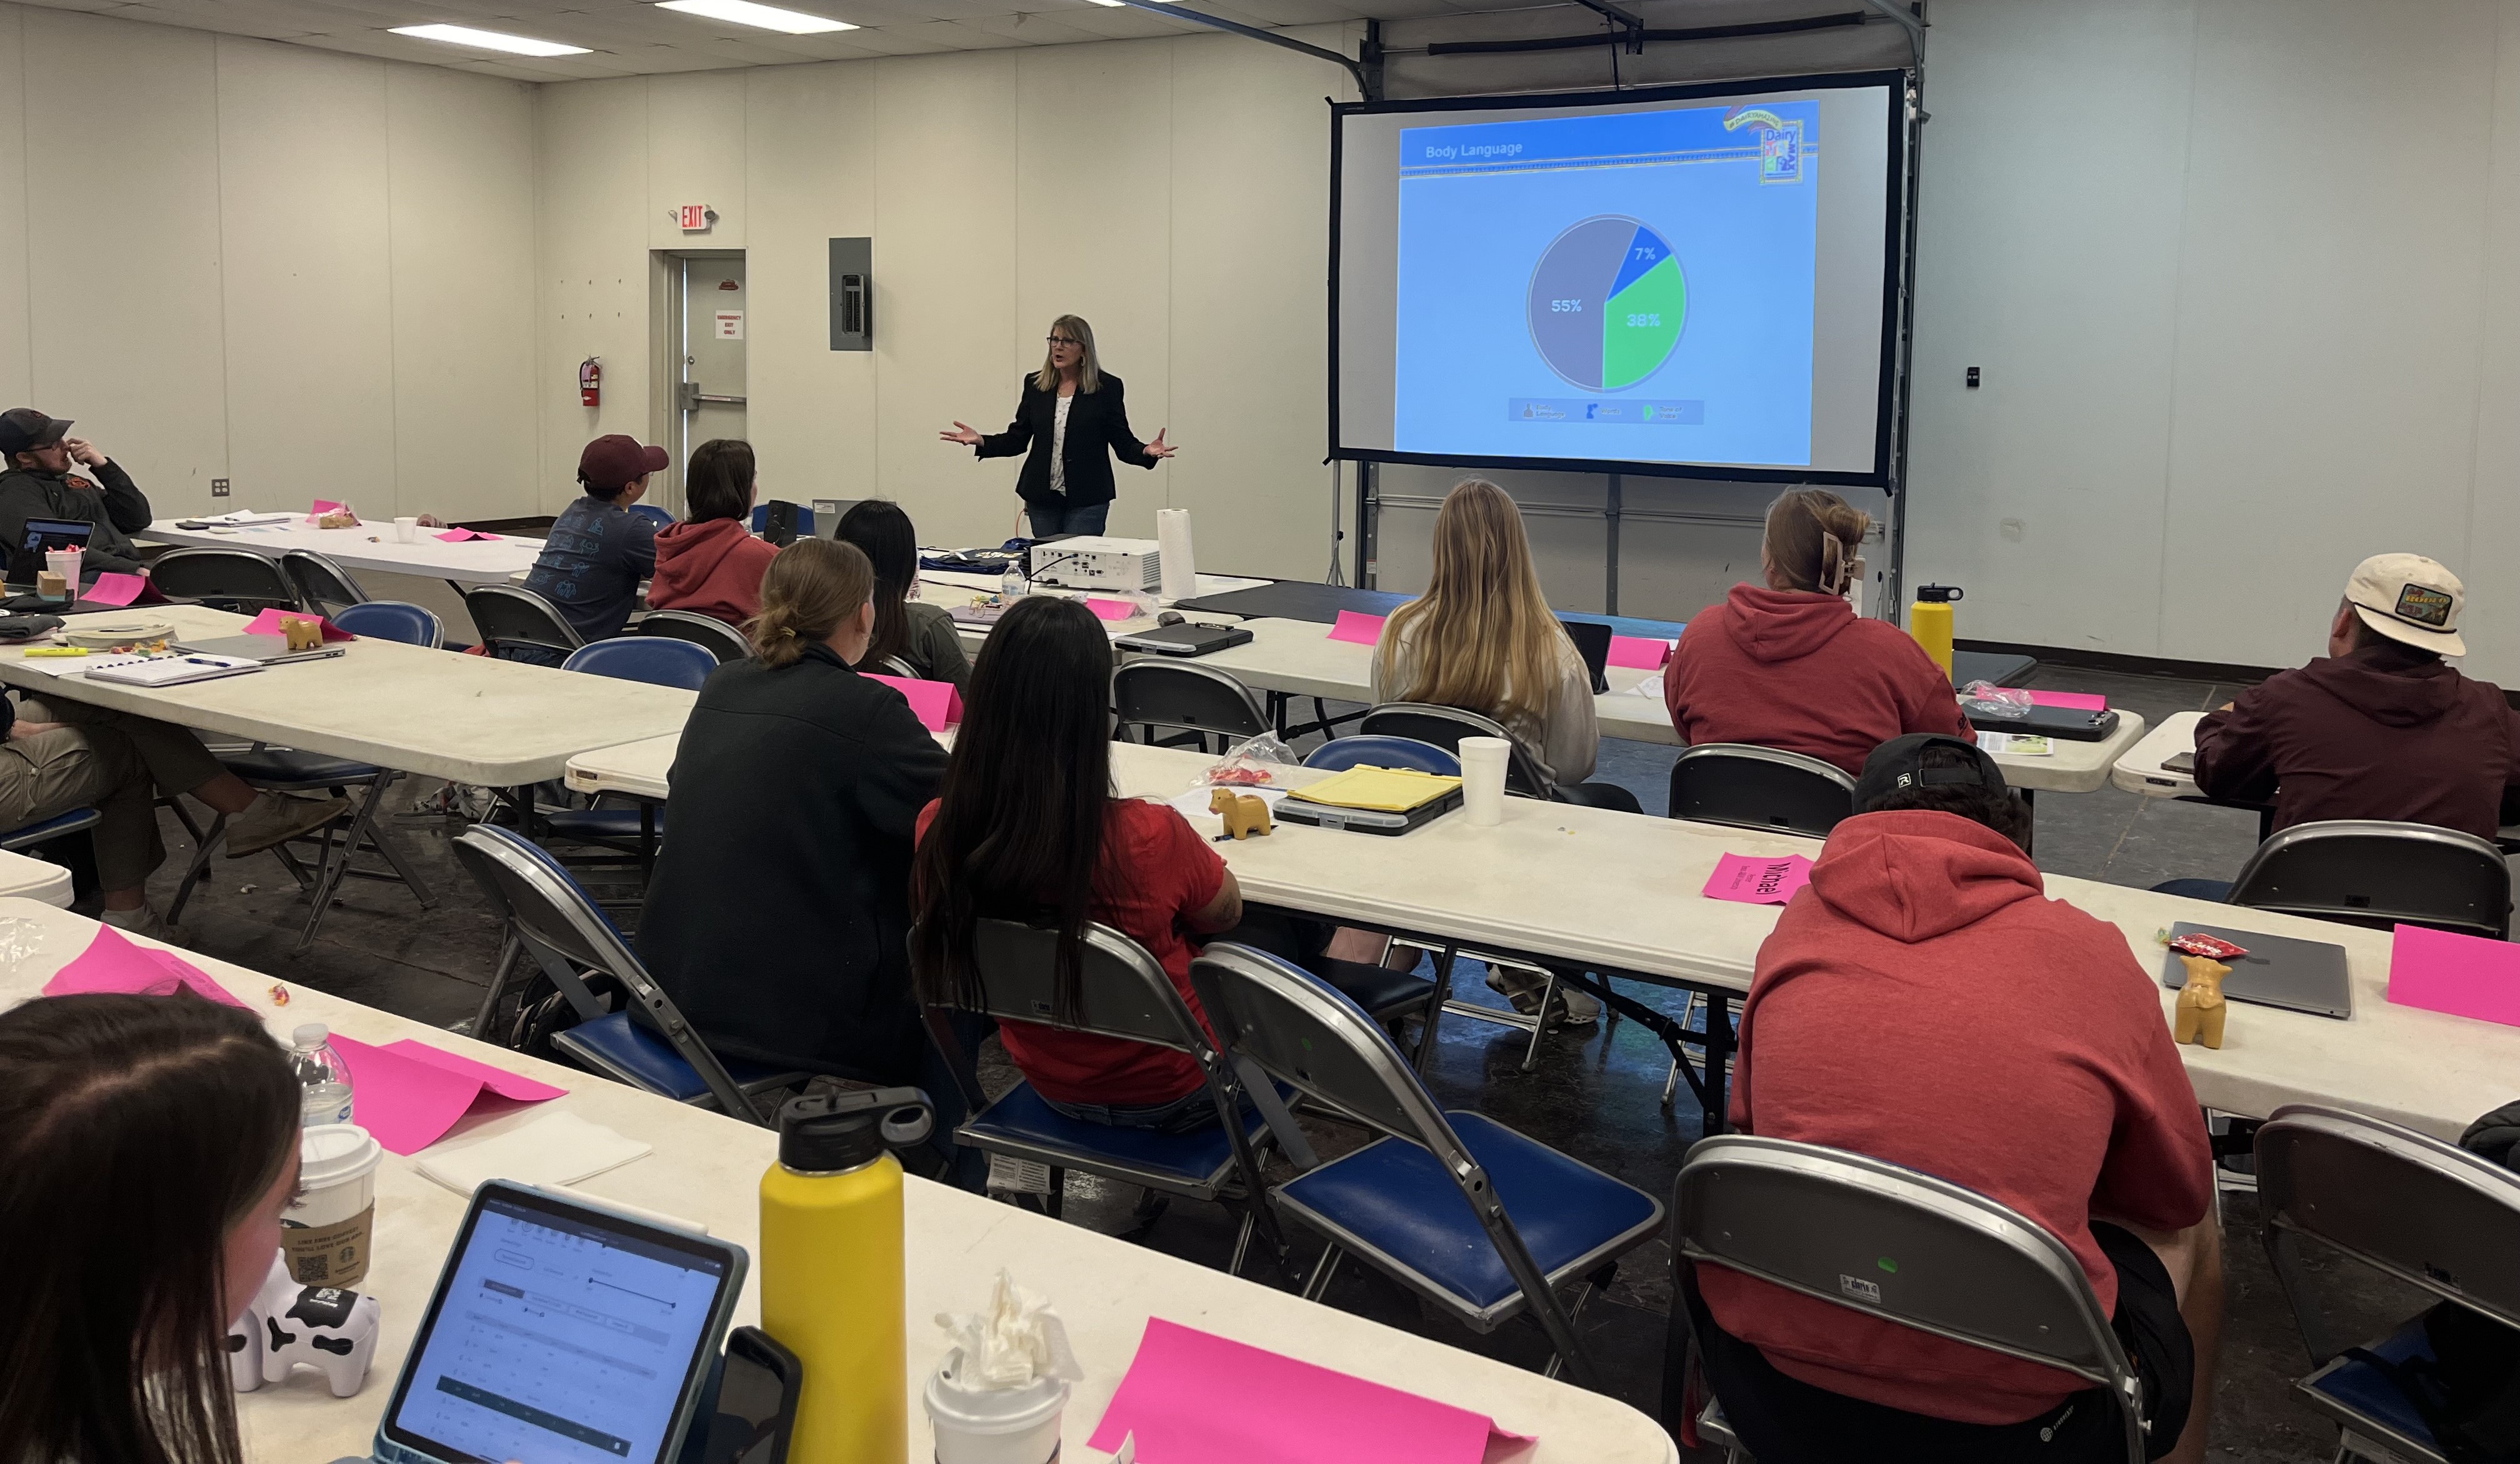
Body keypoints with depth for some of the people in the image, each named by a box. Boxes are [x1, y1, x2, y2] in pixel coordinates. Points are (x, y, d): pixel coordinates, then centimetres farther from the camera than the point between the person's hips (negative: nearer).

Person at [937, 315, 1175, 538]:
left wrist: (1146, 451, -22)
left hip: (1087, 499, -3)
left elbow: (1122, 442, -1)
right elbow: (1017, 439, 9)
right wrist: (981, 441, -6)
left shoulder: (1107, 386, -2)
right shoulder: (1035, 385, 7)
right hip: (1041, 497, 3)